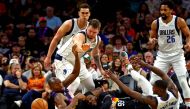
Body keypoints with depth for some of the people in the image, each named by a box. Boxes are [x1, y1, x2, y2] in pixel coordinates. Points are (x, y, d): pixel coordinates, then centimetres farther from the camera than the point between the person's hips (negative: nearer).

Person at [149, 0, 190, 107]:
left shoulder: (179, 21, -11)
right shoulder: (156, 23, -4)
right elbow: (152, 37, 9)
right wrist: (152, 40, -15)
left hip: (177, 54, -3)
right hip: (162, 55, 3)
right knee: (153, 80, -2)